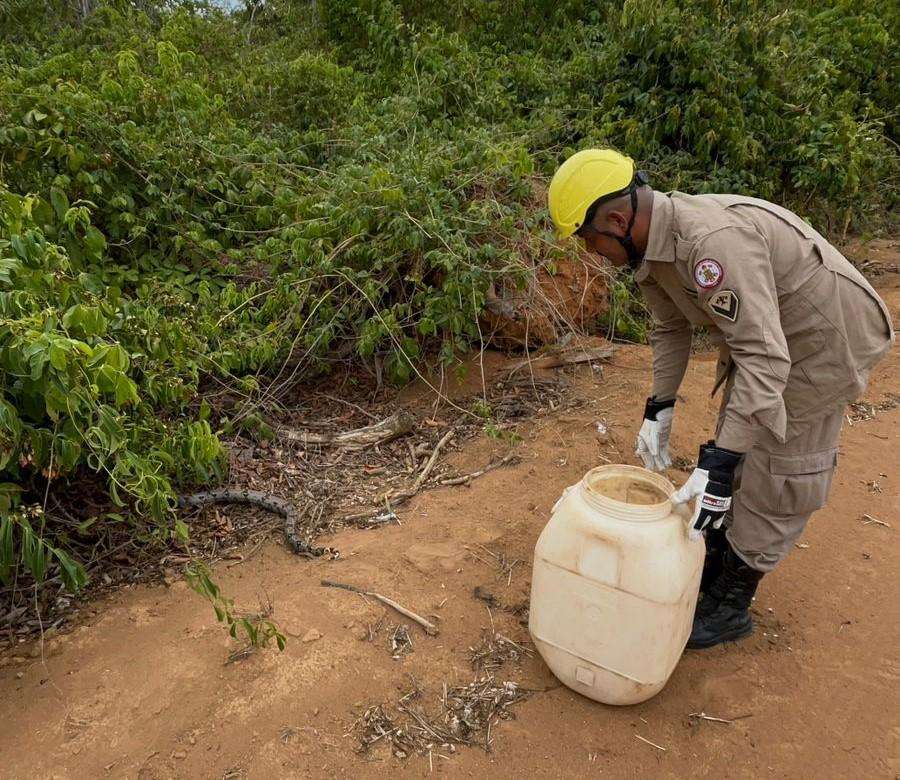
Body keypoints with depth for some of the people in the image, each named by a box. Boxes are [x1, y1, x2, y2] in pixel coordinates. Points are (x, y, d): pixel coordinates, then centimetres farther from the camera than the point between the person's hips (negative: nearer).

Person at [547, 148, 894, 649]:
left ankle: (731, 606, 17)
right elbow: (671, 327, 8)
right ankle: (716, 564, 37)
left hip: (825, 337, -9)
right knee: (737, 450, 18)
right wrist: (660, 409, 3)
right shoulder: (652, 241, -6)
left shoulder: (712, 241, -36)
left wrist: (719, 462, -39)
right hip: (765, 332, 9)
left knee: (777, 476, 1)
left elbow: (764, 357, -39)